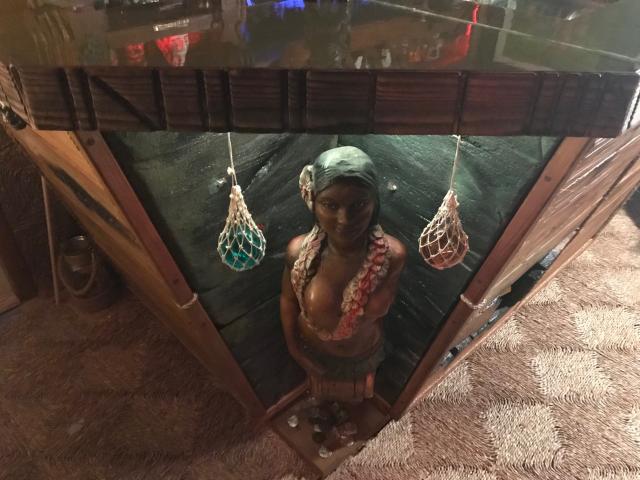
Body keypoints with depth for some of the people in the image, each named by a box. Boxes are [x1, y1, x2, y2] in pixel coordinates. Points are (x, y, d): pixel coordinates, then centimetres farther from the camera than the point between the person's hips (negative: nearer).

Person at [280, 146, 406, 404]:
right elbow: (288, 299, -13)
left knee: (356, 391, 36)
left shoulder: (393, 254, -34)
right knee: (322, 388, 35)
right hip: (314, 350, 0)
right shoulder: (298, 250, -34)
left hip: (364, 352, 1)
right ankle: (323, 402, 72)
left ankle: (352, 402, 73)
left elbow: (383, 305, -13)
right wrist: (293, 347, -5)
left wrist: (374, 332, 2)